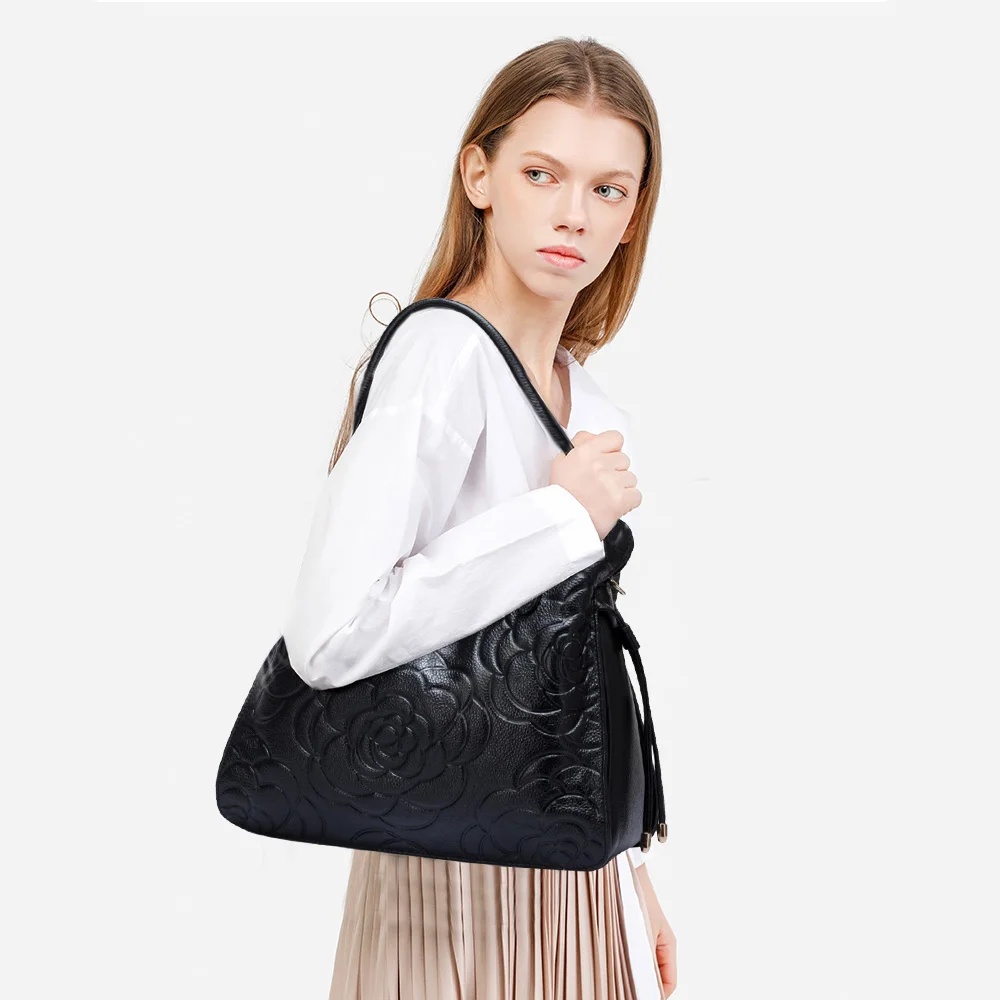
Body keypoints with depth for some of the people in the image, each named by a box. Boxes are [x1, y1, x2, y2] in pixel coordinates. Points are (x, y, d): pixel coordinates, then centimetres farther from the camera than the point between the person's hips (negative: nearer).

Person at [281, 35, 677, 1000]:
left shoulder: (593, 405, 7)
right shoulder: (443, 352, -18)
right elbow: (330, 634, -30)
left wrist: (625, 872, 15)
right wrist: (565, 516, -21)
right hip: (466, 881, -7)